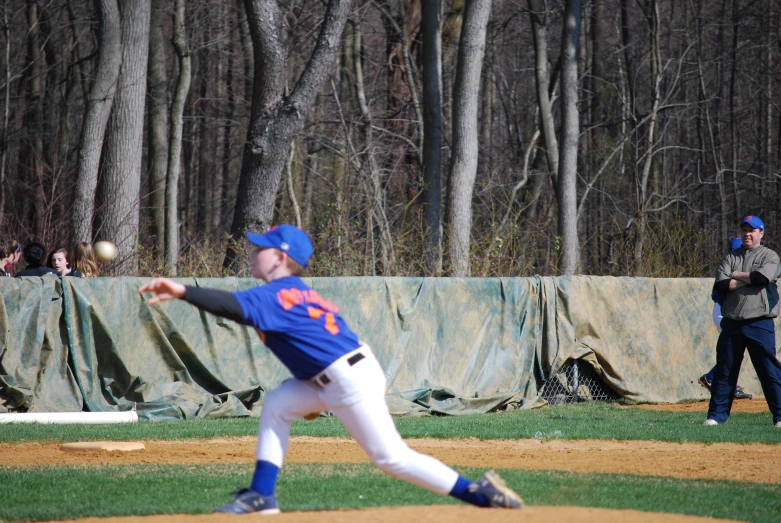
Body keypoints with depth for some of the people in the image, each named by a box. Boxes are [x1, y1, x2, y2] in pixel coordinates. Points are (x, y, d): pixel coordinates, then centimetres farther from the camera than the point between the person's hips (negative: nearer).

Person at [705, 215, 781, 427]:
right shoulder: (730, 257, 13)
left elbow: (762, 278, -16)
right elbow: (721, 285, -3)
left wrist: (738, 275, -3)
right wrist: (751, 278, -7)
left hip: (760, 324, -4)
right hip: (731, 323, 4)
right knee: (724, 371, 6)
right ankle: (717, 415, 11)